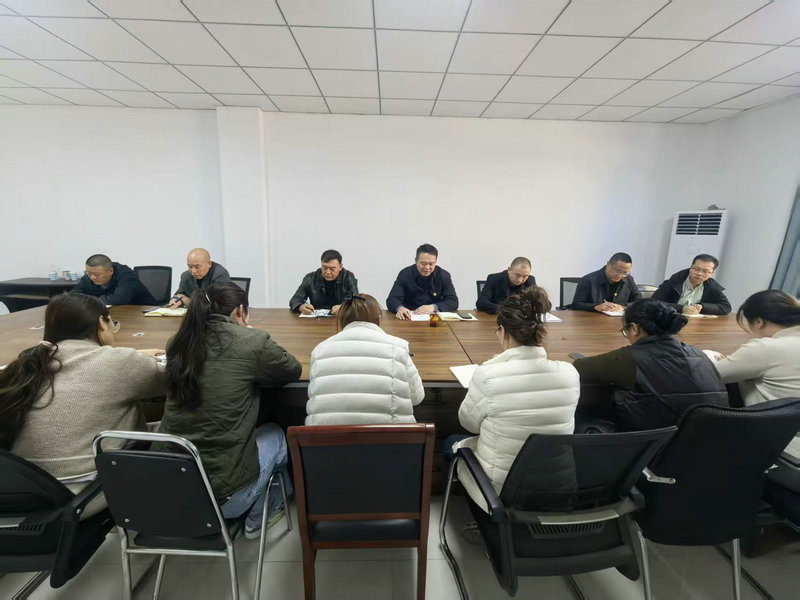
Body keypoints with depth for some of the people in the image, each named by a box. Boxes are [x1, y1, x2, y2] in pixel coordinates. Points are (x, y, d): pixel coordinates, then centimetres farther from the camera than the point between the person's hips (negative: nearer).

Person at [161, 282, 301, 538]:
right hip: (223, 495, -5)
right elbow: (293, 370, 0)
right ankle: (257, 519, 40)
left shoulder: (179, 342, 0)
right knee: (275, 434, 23)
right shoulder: (252, 341, -17)